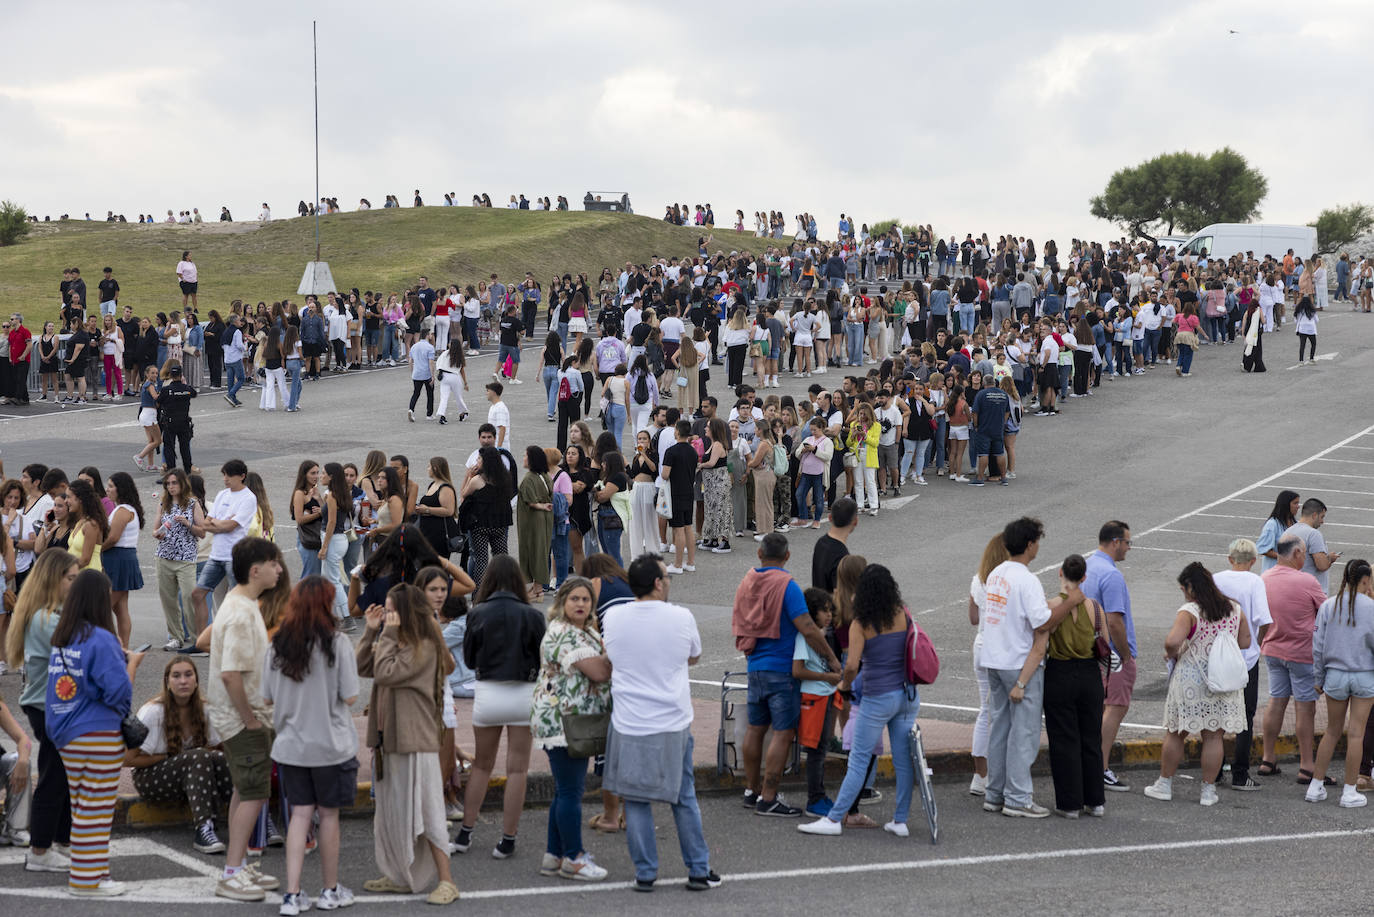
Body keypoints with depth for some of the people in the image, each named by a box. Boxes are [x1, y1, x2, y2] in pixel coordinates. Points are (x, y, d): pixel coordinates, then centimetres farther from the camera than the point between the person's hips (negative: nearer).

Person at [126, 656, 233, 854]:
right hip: (149, 779, -5)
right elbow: (128, 759, -12)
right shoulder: (152, 712, -14)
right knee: (199, 757, -33)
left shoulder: (203, 709, 1)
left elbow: (215, 748, 12)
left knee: (220, 758, -27)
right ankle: (203, 829, -44)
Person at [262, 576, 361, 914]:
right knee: (329, 815, 9)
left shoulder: (278, 644, -1)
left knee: (300, 814, 8)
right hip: (331, 745, -3)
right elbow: (349, 697, -11)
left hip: (290, 745, 3)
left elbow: (268, 697, 4)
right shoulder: (337, 642, -12)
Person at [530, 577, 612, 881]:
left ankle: (553, 856, 19)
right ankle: (573, 858, 0)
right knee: (570, 790, -5)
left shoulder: (588, 632, 17)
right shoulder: (562, 634, -16)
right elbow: (598, 672, -23)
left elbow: (602, 670, 20)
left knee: (567, 790, 13)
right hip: (562, 721, -10)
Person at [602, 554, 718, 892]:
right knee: (684, 799, 12)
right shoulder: (681, 617, -7)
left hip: (628, 725, 0)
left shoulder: (614, 619, -3)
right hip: (673, 723, 0)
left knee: (635, 800, 8)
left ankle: (645, 874, 10)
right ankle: (699, 871, 17)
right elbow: (694, 657, 11)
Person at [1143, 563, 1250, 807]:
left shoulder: (1189, 612, -14)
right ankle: (1209, 791, 10)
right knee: (1213, 736, 7)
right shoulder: (1234, 609, 4)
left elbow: (1172, 641, -27)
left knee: (1175, 734, 10)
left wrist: (1171, 655, -6)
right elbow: (1245, 641, 11)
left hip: (1191, 682, -4)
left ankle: (1164, 784, 19)